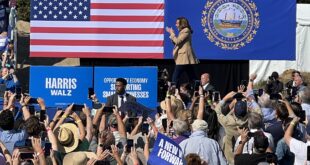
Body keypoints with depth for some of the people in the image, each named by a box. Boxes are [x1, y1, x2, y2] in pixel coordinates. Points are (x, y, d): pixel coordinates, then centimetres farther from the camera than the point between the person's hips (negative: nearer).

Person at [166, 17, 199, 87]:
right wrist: (172, 34, 10)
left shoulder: (186, 30, -8)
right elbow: (176, 43, 19)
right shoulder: (183, 31, 20)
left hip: (184, 58, -10)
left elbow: (177, 41, -16)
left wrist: (172, 33, -3)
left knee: (175, 77, -10)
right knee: (192, 78, 7)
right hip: (185, 58, 10)